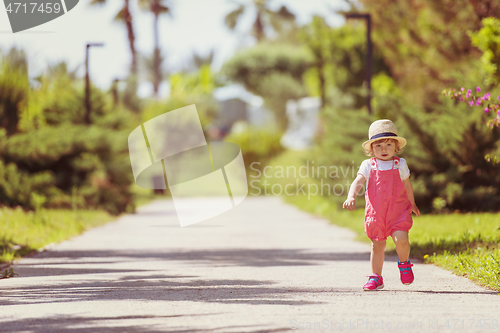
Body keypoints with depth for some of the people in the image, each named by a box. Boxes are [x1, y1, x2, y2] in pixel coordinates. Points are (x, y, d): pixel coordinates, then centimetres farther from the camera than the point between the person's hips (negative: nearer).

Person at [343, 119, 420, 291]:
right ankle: (376, 277, 18)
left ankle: (404, 264, 10)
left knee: (401, 239, -19)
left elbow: (407, 186, 16)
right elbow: (358, 182, -9)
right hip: (376, 212, 1)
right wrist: (351, 197, -27)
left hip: (398, 211, -1)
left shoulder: (400, 164, 4)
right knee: (377, 245, 6)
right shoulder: (368, 165, 2)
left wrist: (412, 204, 27)